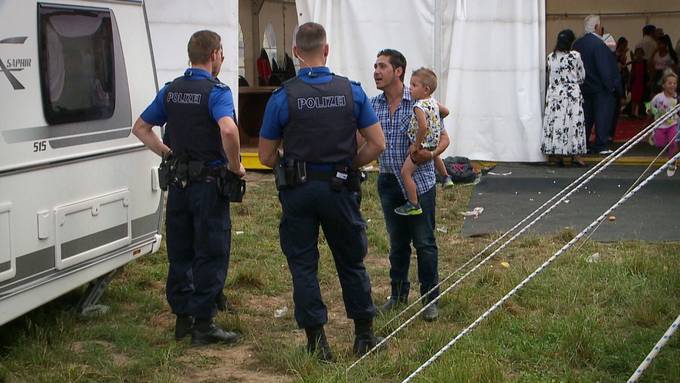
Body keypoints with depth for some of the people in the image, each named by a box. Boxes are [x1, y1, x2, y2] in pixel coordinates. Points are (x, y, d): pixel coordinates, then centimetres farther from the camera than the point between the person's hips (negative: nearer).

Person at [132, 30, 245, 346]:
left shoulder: (170, 91, 8)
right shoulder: (216, 92, -13)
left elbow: (140, 127, 15)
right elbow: (228, 130, -31)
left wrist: (168, 154, 14)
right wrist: (235, 166, -17)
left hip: (178, 185, 7)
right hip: (208, 183, -7)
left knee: (180, 253, 13)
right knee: (211, 255, 0)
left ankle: (182, 318, 20)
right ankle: (203, 324, 3)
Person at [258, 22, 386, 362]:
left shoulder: (282, 97, -8)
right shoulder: (352, 91, -4)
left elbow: (266, 157, -3)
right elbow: (377, 145, -2)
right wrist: (348, 166, 11)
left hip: (298, 191, -1)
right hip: (339, 189, 1)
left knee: (303, 266, 8)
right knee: (351, 262, 14)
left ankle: (317, 341, 9)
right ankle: (364, 336, 21)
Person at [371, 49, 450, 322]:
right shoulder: (372, 106, 3)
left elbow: (443, 137, -3)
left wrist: (431, 154, -22)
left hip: (419, 182, -4)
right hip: (389, 182, 4)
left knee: (424, 243, 1)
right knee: (397, 243, 15)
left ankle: (430, 298, 13)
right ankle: (398, 294, 29)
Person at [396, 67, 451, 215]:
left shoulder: (419, 107, -25)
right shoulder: (433, 102, 2)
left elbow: (423, 127, -37)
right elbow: (446, 111, 17)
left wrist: (416, 145, -26)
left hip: (422, 145, -9)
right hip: (434, 144, 9)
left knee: (405, 173, -7)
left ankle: (414, 205, -7)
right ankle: (446, 177, 53)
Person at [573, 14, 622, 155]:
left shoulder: (577, 44, 2)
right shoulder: (598, 44, -20)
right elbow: (604, 68, -21)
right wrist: (611, 85, -14)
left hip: (584, 87, 7)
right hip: (600, 87, -7)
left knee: (586, 116, 15)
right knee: (602, 117, 1)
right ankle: (600, 146, 2)